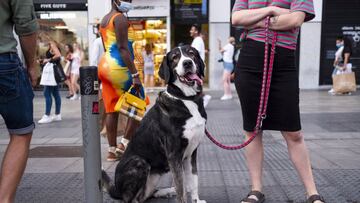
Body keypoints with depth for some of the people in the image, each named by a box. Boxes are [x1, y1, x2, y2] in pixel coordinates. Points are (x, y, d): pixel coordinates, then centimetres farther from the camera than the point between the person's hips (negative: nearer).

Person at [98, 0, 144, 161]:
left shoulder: (105, 19, 21)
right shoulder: (120, 18, -9)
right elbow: (123, 48, -18)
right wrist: (135, 74, -21)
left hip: (105, 65, 9)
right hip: (118, 67, -9)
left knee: (111, 109, 9)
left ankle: (112, 150, 13)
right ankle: (124, 144, -1)